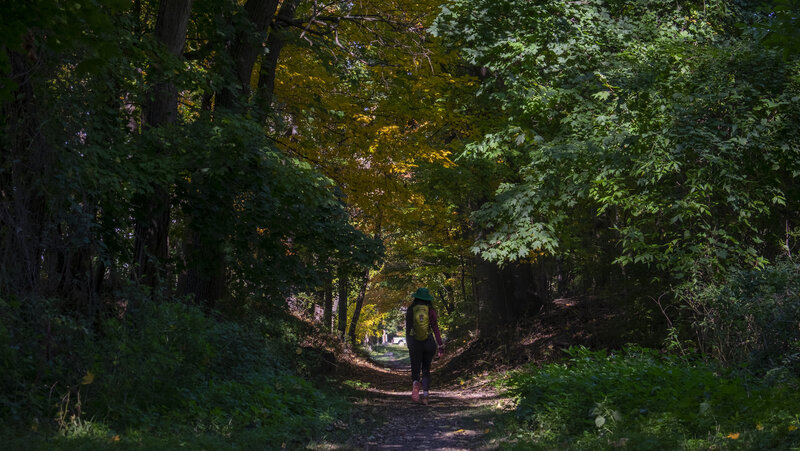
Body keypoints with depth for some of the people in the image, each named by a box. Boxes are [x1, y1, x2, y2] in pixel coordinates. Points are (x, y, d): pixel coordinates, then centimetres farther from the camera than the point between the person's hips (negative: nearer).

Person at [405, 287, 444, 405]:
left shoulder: (410, 310, -1)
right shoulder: (431, 310, -3)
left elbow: (408, 328, 4)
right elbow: (436, 329, -6)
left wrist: (408, 344, 15)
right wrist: (440, 346, -4)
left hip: (414, 342, 0)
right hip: (429, 342, 1)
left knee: (415, 370, 5)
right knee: (426, 370, 13)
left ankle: (415, 384, -28)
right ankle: (425, 395, 2)